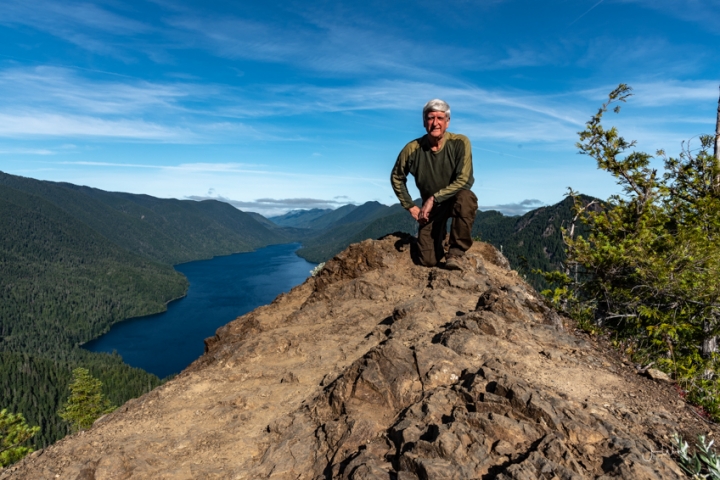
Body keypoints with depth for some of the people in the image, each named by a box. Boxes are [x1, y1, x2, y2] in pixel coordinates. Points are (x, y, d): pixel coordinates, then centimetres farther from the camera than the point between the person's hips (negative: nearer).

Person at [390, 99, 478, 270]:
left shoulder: (460, 142, -19)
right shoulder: (413, 149, -15)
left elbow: (464, 180, -24)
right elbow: (396, 178, 2)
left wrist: (434, 198, -27)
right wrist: (410, 207, -1)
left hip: (456, 199, -1)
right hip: (430, 206, 1)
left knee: (466, 198, -39)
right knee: (428, 260, -5)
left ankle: (456, 252, -19)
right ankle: (439, 234, 32)